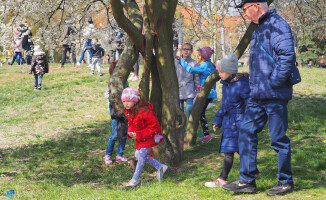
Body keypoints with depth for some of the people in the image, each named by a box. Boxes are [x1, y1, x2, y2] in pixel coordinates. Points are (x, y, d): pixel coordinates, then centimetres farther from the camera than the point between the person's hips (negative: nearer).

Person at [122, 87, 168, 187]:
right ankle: (160, 167, 27)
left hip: (149, 137, -9)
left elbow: (154, 126, -27)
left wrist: (139, 134, -30)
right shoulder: (128, 111, -5)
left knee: (142, 155, -9)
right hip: (139, 137, 9)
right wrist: (130, 132, -12)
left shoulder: (144, 111, -31)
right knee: (138, 155, 14)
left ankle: (135, 179, 3)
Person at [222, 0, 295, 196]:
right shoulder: (259, 29, 16)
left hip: (275, 95, -10)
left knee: (279, 139, 0)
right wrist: (256, 84, 17)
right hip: (258, 95, 10)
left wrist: (273, 83, -21)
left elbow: (288, 57, -25)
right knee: (247, 132, 8)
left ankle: (286, 182, 14)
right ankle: (247, 180, 14)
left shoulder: (277, 25, -14)